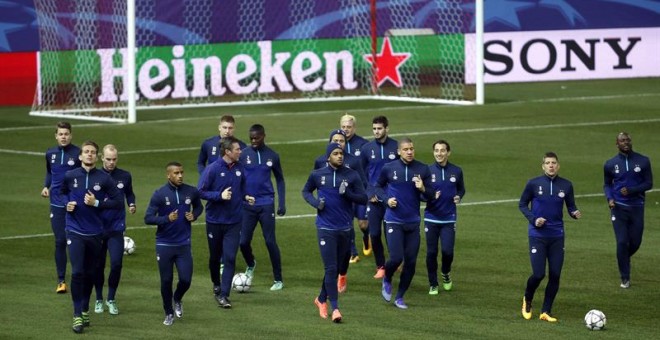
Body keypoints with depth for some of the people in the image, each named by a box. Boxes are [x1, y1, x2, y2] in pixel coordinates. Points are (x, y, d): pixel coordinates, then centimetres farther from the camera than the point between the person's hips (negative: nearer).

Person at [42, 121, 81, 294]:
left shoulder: (78, 153, -8)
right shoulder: (50, 153, 6)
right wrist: (46, 186, 4)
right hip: (57, 204, 3)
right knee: (60, 242, 2)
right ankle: (61, 281, 9)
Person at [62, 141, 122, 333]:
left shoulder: (104, 179, -4)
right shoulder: (70, 176, 0)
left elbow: (118, 201, -1)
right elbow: (62, 193, 19)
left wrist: (96, 203, -13)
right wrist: (67, 204, -2)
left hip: (95, 232, 1)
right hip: (75, 231, -1)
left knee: (90, 274, 11)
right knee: (77, 272, -11)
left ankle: (85, 310, 27)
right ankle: (78, 315, -8)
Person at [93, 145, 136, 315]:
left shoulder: (125, 176, 0)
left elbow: (129, 194, 16)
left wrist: (131, 205, -3)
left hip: (116, 227, 0)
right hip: (98, 227, 0)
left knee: (116, 263, -10)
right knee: (98, 265, 6)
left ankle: (111, 299, 8)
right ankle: (99, 300, 23)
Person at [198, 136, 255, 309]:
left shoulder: (240, 168, -1)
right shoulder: (213, 169, -14)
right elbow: (201, 192, -12)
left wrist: (245, 197, -3)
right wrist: (220, 195, -23)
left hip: (234, 222, 2)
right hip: (215, 221, -2)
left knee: (230, 258, -8)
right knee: (215, 256, 14)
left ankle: (224, 295, -5)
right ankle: (216, 285, 40)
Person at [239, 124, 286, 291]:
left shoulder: (272, 156, 1)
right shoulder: (243, 154, -1)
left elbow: (279, 179, 10)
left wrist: (282, 203, 4)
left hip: (266, 204, -1)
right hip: (247, 205, 1)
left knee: (270, 241, -4)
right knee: (243, 241, 0)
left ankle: (278, 280, 5)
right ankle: (251, 265, 34)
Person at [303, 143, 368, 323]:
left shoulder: (351, 175, -1)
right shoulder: (317, 175, -1)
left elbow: (363, 198, -1)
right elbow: (306, 191, 15)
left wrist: (347, 193, -19)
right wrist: (315, 202, -6)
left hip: (345, 228, 2)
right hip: (325, 228, -2)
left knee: (334, 268, 13)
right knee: (330, 268, -10)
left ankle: (322, 299, 33)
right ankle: (335, 308, -10)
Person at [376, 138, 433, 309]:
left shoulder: (423, 170, -1)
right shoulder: (388, 168, -4)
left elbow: (431, 195, 4)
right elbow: (378, 186, 12)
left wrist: (423, 189, -18)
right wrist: (386, 199, -6)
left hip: (413, 222, 2)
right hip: (394, 221, -2)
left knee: (411, 262, 3)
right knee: (396, 258, -14)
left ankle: (400, 297, 19)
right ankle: (387, 280, 20)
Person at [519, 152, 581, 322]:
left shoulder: (566, 185, 1)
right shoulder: (533, 184, -5)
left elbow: (570, 206, 10)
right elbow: (522, 204, 4)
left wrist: (575, 213, -13)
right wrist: (533, 220, -11)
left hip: (557, 236, 3)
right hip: (538, 236, -3)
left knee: (555, 275, 0)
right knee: (538, 274, -8)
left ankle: (546, 312, 13)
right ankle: (527, 300, 23)